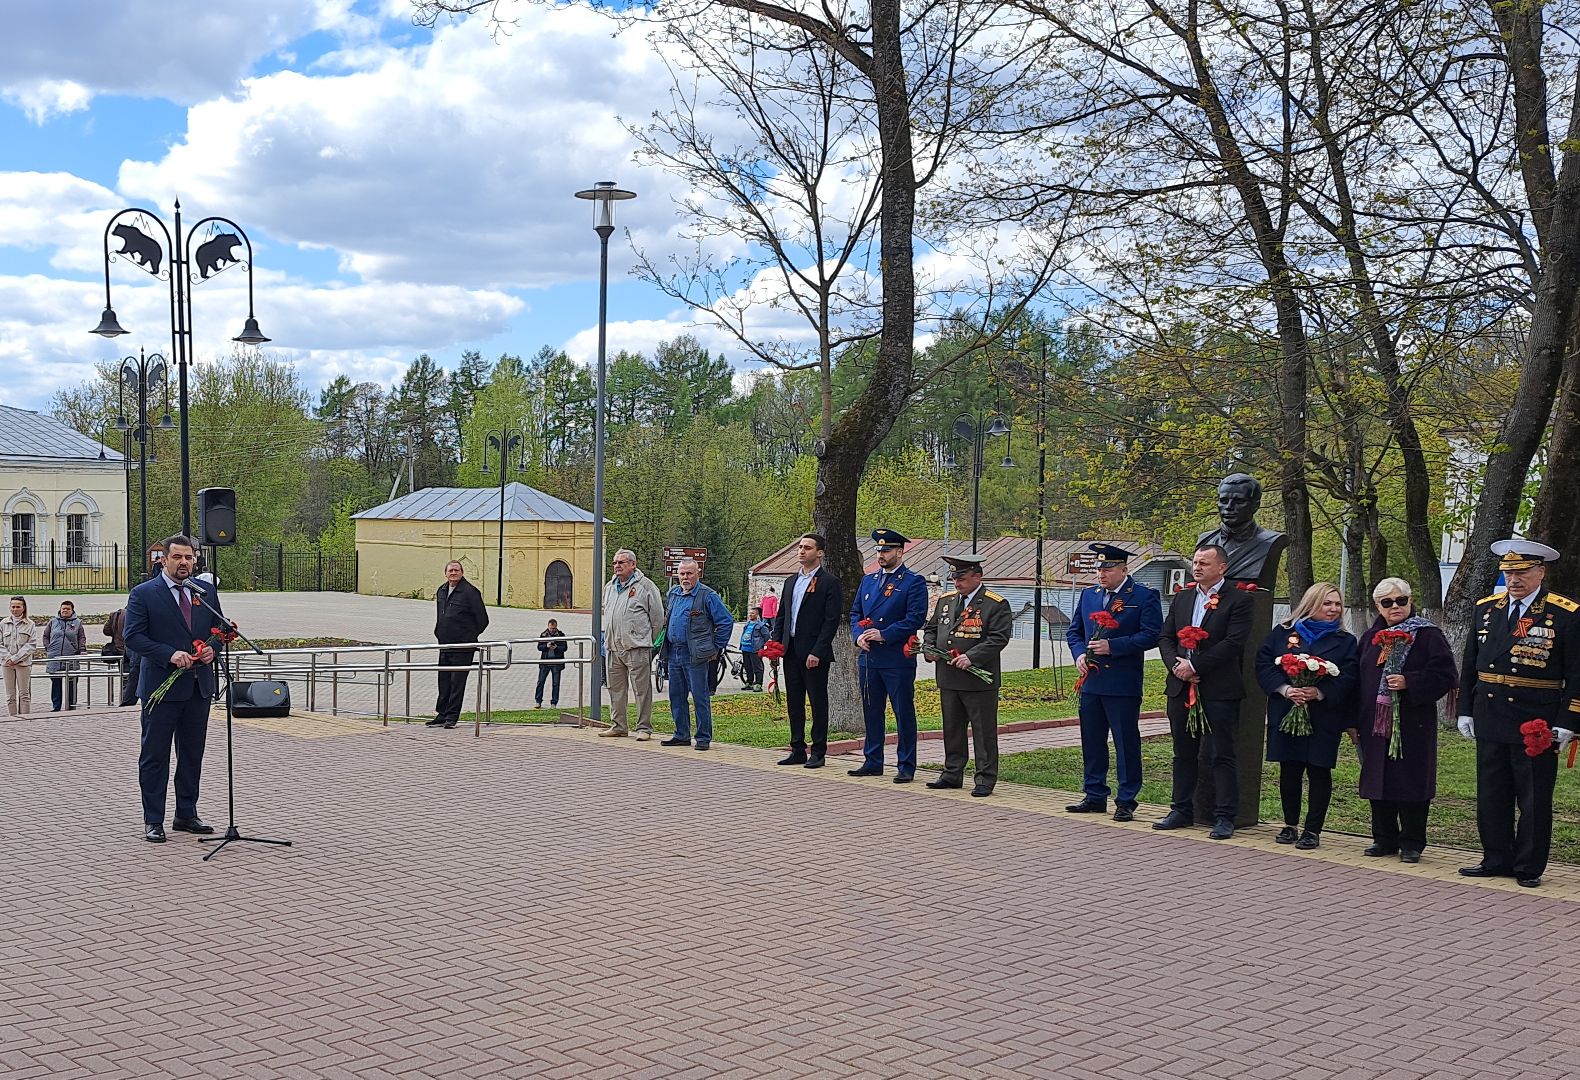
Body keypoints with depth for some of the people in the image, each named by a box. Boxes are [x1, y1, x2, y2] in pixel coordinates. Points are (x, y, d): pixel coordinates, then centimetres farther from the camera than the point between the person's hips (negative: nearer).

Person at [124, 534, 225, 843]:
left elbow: (220, 629, 17)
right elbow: (133, 637, -11)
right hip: (161, 687, -5)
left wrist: (211, 649, -5)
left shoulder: (207, 592, 9)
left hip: (199, 687, 5)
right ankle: (153, 821, 9)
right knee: (155, 756, 2)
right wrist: (170, 654, -22)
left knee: (192, 754, 13)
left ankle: (186, 815, 24)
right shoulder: (143, 594, -5)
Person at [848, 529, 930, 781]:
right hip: (868, 658, 6)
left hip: (898, 659, -6)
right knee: (871, 712, 12)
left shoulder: (914, 582, -4)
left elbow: (916, 618, -13)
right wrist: (858, 635, -3)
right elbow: (855, 612, 17)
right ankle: (873, 762, 21)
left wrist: (883, 635, -17)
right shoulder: (868, 580, 16)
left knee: (904, 713, 0)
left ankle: (906, 767, 6)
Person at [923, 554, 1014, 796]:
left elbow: (998, 638, -15)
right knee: (952, 729, 15)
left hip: (979, 681, -6)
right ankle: (952, 774, 25)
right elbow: (931, 628, 20)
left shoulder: (996, 605, -7)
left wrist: (971, 657, -23)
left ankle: (985, 779, 7)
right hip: (948, 679, 6)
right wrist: (929, 647, -1)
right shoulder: (946, 600, 13)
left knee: (984, 732, 0)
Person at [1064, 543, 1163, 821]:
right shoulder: (1089, 595, 13)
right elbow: (1073, 631, 19)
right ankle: (1094, 796, 22)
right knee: (1092, 741, 12)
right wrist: (1079, 654, -1)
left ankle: (1126, 801, 7)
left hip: (1123, 684, -6)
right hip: (1091, 682, 6)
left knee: (1126, 743, 0)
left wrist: (1112, 646, -18)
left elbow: (1151, 635, -12)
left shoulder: (1145, 596, -5)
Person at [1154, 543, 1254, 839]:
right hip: (1181, 687, 6)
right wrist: (1175, 664, -7)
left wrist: (1195, 665, -15)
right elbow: (1165, 637, 12)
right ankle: (1182, 811, 22)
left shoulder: (1238, 600, -4)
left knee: (1223, 755, -1)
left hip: (1219, 689, -6)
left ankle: (1225, 817, 5)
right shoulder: (1181, 598, 14)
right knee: (1183, 753, 13)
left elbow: (1233, 642, -14)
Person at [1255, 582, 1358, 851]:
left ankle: (1313, 830, 9)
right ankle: (1290, 826, 19)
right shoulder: (1282, 633, 7)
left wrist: (1319, 692, -19)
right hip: (1285, 714, 1)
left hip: (1324, 716, -1)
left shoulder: (1346, 641, 6)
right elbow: (1263, 665, 1)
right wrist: (1285, 689, -14)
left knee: (1319, 772, 0)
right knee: (1289, 771, 6)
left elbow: (1348, 678, -4)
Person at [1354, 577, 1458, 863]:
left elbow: (1446, 676, -8)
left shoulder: (1428, 635, -2)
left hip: (1413, 724, -5)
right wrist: (1355, 722, 11)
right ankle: (1384, 839, 19)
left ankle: (1412, 842, 8)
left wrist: (1409, 682, -19)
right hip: (1375, 723, 5)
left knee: (1411, 782, -2)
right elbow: (1359, 680, 16)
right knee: (1378, 780, 8)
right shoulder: (1370, 638, 14)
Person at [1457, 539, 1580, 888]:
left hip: (1537, 725, -4)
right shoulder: (1486, 608, 8)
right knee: (1491, 796, 11)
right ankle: (1497, 860, 23)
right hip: (1489, 721, 5)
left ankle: (1529, 868, 16)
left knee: (1534, 800, 4)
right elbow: (1470, 663, 14)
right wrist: (1465, 711, 10)